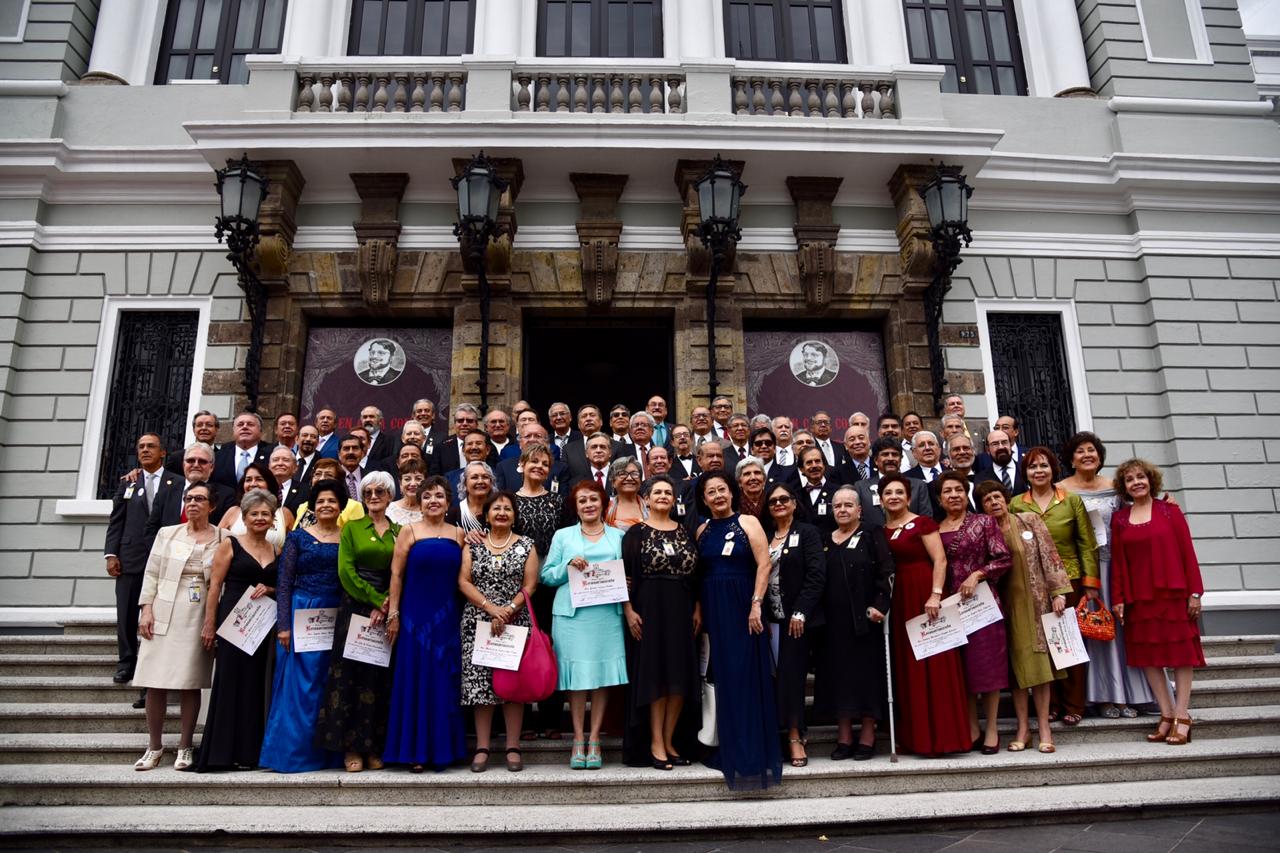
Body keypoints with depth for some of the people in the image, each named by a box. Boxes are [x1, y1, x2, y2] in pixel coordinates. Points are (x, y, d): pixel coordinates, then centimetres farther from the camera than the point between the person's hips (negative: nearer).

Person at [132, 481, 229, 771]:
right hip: (163, 616, 2)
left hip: (199, 619, -2)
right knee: (155, 683, 2)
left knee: (191, 684, 1)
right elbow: (151, 574, 7)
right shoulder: (167, 533, 9)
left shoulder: (222, 539, 3)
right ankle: (154, 746, 16)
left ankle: (184, 747, 13)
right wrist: (146, 609, -2)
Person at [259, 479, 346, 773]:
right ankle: (295, 752, 11)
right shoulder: (298, 537, 2)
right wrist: (283, 625, -9)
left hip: (338, 617, 2)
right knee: (299, 682, -1)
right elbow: (284, 583, -1)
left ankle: (328, 753, 17)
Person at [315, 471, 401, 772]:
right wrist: (375, 600, -10)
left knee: (381, 677, 4)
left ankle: (375, 747, 12)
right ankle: (351, 747, 6)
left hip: (389, 610, 2)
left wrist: (387, 605, -12)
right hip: (356, 607, -1)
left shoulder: (399, 532, 9)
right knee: (353, 674, -2)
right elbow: (345, 570, -5)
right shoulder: (351, 528, 5)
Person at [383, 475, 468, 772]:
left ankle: (442, 749, 18)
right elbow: (396, 574, -3)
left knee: (445, 682, 7)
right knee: (415, 680, 3)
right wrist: (393, 614, -8)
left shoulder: (458, 534, 8)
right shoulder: (409, 530, 0)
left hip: (448, 617, 3)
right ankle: (415, 750, 13)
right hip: (415, 615, -2)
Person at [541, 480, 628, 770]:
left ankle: (594, 739, 10)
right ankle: (578, 739, 10)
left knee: (603, 673, 0)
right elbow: (546, 575, 8)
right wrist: (568, 566, -8)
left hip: (607, 613, 1)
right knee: (576, 673, -1)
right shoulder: (562, 536, 12)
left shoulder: (618, 536, 14)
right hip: (572, 614, -1)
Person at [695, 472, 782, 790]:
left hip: (743, 607, -4)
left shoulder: (748, 523, -2)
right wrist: (698, 609, 1)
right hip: (714, 610, 4)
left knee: (747, 675, -2)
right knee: (723, 676, 7)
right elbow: (699, 573, 10)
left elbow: (764, 564, -9)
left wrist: (756, 604, -16)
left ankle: (755, 753, 9)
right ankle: (731, 749, 19)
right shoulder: (703, 530, 10)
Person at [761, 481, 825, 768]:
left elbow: (816, 575, -8)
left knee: (792, 675, -4)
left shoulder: (807, 533, 0)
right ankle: (794, 731, 12)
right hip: (772, 618, 4)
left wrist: (800, 612, -15)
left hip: (797, 617, -4)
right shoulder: (764, 536, 13)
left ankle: (795, 736, 4)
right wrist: (762, 615, 1)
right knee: (781, 676, 2)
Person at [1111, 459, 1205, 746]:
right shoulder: (1119, 519, 6)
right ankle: (1167, 714, 13)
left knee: (1180, 651, 2)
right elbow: (1117, 561, 5)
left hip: (1173, 592, -2)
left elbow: (1187, 552, -2)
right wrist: (1118, 599, 2)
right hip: (1138, 597, 2)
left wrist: (1194, 592, -7)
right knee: (1147, 655, 4)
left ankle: (1182, 716, 9)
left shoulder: (1169, 510, 1)